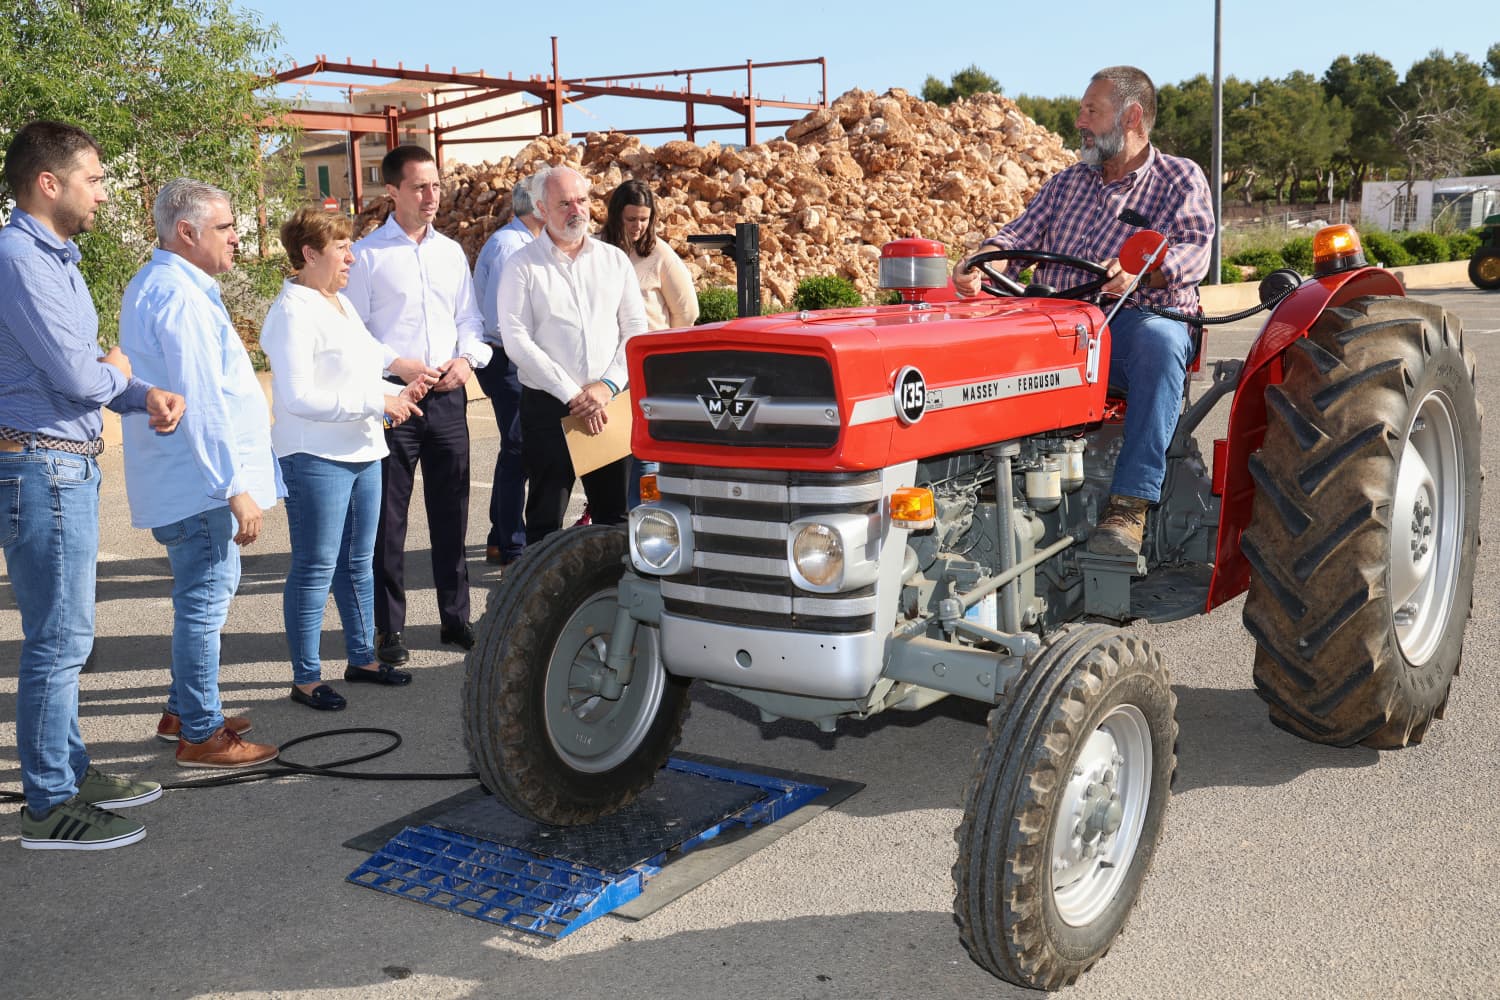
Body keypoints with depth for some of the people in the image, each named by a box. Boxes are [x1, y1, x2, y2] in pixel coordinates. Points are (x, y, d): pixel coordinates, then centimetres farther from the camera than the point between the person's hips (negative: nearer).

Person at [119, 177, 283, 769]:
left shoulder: (154, 286, 16)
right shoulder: (181, 298, -19)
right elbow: (203, 405, -23)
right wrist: (236, 488, -22)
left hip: (186, 478, 11)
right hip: (199, 482, -11)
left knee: (202, 597, 19)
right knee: (205, 603, -4)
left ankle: (184, 710, 31)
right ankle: (201, 736, 4)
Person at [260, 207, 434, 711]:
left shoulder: (341, 304, 15)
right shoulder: (292, 312, -14)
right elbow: (298, 397, -21)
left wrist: (397, 394, 2)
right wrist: (376, 402, -19)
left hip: (362, 452, 9)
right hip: (316, 459, -9)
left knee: (358, 562, 17)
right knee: (315, 570, -1)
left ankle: (362, 657, 29)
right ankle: (306, 678, 9)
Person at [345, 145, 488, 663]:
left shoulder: (451, 252, 12)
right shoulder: (367, 255, -3)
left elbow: (471, 319, 15)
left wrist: (467, 358, -4)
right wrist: (400, 367, -15)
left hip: (448, 394, 5)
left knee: (451, 512, 11)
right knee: (388, 517, 1)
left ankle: (456, 617, 22)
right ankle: (390, 629, 11)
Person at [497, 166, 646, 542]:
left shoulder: (614, 260, 10)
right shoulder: (523, 266, -1)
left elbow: (636, 329, 7)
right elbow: (517, 341, -9)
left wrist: (608, 386, -8)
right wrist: (571, 395, -14)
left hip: (609, 404, 3)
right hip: (548, 408, -3)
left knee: (614, 518, 10)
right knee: (545, 521, 2)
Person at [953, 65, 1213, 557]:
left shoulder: (1180, 178, 9)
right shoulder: (1066, 183, 25)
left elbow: (1193, 249, -8)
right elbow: (1021, 235, 13)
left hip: (1140, 317, -3)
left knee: (1159, 340, -39)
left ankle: (1130, 504, -40)